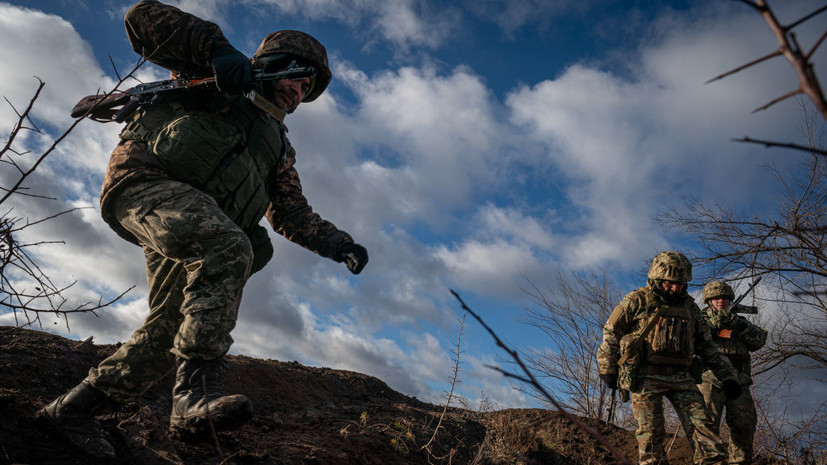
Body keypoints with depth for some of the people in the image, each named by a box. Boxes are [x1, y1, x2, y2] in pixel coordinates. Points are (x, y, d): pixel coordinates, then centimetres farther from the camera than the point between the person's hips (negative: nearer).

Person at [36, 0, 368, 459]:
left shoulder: (278, 147, 28)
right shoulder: (219, 78, 12)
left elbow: (293, 215, 26)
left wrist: (340, 244, 12)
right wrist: (215, 47, -12)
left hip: (191, 239, 7)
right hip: (145, 182, -7)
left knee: (171, 329, 1)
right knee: (228, 247, -34)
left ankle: (72, 407, 20)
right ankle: (195, 395, -40)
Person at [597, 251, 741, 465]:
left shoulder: (690, 307, 14)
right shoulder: (637, 301, 0)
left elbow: (706, 346, 19)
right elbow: (610, 333, 4)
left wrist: (727, 376, 13)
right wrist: (608, 370, 2)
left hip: (680, 377, 4)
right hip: (645, 376, -4)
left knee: (703, 422, -6)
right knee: (651, 433, -4)